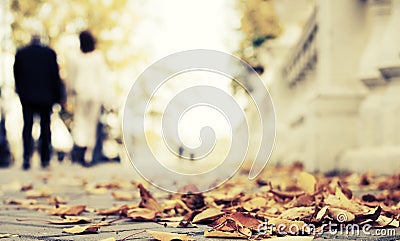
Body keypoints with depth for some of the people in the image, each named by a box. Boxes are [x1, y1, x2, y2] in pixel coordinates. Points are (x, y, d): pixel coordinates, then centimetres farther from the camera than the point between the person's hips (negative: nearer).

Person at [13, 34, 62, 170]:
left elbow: (16, 75, 5)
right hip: (45, 96, -1)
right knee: (45, 126, 10)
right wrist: (57, 96, 3)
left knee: (27, 126, 5)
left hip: (27, 97, 1)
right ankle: (45, 159, 14)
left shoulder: (20, 53, -1)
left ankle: (27, 157, -10)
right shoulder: (50, 53, -6)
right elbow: (55, 76, -4)